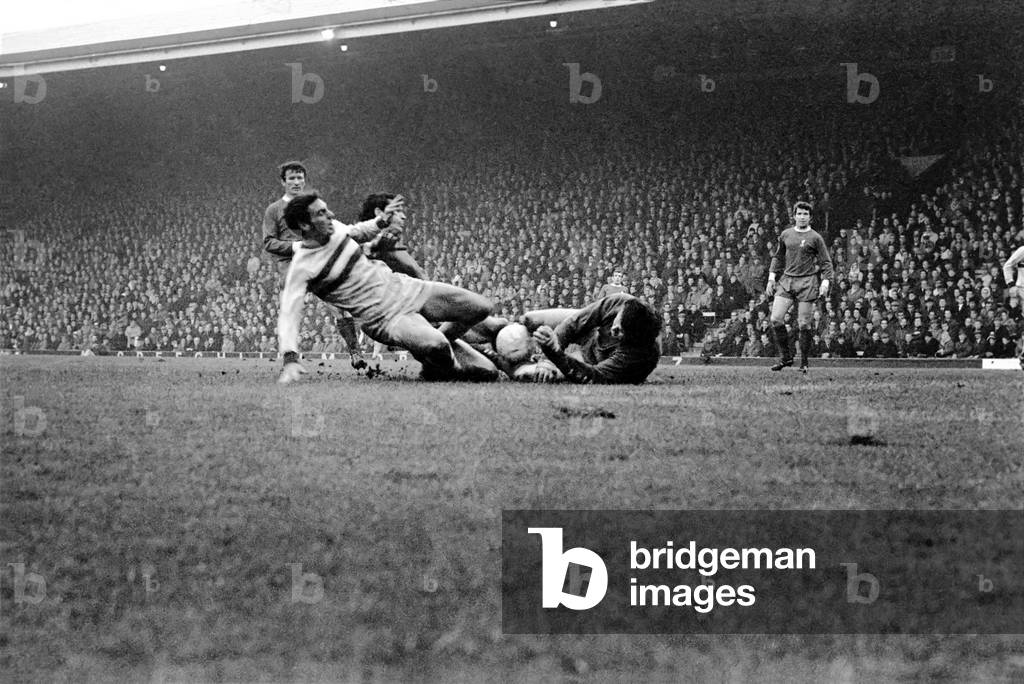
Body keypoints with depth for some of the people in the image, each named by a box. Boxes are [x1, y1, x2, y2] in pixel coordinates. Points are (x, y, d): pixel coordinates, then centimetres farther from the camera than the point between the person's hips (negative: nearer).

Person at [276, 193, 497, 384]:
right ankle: (452, 369, -1)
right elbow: (288, 314, -26)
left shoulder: (334, 228, 1)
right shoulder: (300, 268, -18)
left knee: (481, 307, -2)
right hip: (386, 318, -7)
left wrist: (381, 222, 10)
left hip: (403, 287, 7)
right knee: (434, 345, -36)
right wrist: (290, 360, -40)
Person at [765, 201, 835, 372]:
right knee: (776, 319, -8)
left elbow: (826, 262, 2)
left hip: (807, 282, -4)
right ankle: (785, 357, 4)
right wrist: (772, 278, 15)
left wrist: (825, 282, -11)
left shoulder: (815, 238, 0)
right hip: (786, 281, 4)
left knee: (804, 324, -3)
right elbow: (778, 257, 22)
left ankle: (804, 362, 9)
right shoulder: (786, 235, 11)